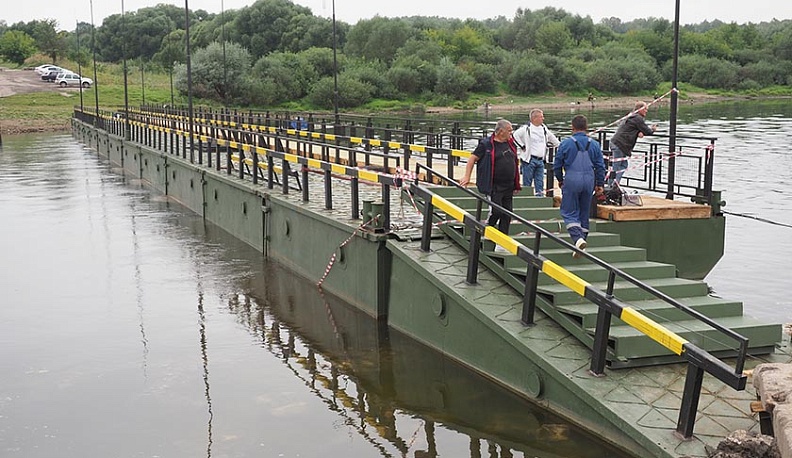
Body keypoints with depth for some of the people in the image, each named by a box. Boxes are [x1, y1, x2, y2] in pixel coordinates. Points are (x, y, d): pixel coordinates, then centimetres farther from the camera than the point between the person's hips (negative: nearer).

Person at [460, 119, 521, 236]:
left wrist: (516, 184, 20)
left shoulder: (511, 144, 12)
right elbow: (473, 158, -3)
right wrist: (467, 177, -9)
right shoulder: (486, 144, -6)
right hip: (494, 186, -6)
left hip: (508, 186, 6)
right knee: (496, 211, -12)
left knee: (507, 214, 6)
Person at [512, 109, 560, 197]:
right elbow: (514, 137, -11)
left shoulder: (544, 129, 14)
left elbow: (552, 139, 31)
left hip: (540, 160, 6)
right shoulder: (526, 129, -8)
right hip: (529, 160, -6)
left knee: (540, 184, 6)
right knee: (527, 183, -1)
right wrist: (522, 146, -8)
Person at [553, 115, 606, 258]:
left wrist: (560, 180, 18)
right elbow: (600, 166, 6)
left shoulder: (566, 143, -4)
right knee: (584, 213, 14)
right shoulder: (594, 144, 5)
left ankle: (578, 238, -20)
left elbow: (557, 165, 2)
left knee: (569, 212, 0)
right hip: (589, 179, 4)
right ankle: (582, 240, 17)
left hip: (571, 180, -4)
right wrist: (600, 184, 16)